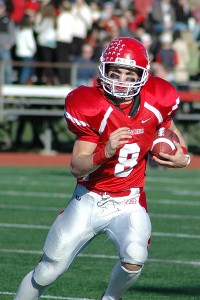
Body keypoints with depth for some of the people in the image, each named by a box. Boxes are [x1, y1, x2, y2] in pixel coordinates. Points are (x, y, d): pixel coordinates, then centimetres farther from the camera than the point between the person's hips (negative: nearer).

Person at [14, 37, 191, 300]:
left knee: (135, 258, -28)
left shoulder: (155, 101, -9)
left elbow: (171, 131, 15)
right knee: (47, 273, 5)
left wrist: (183, 157, -6)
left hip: (129, 203, 1)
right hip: (89, 200, -1)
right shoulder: (90, 106, -16)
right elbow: (77, 167, -17)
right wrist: (105, 152, -36)